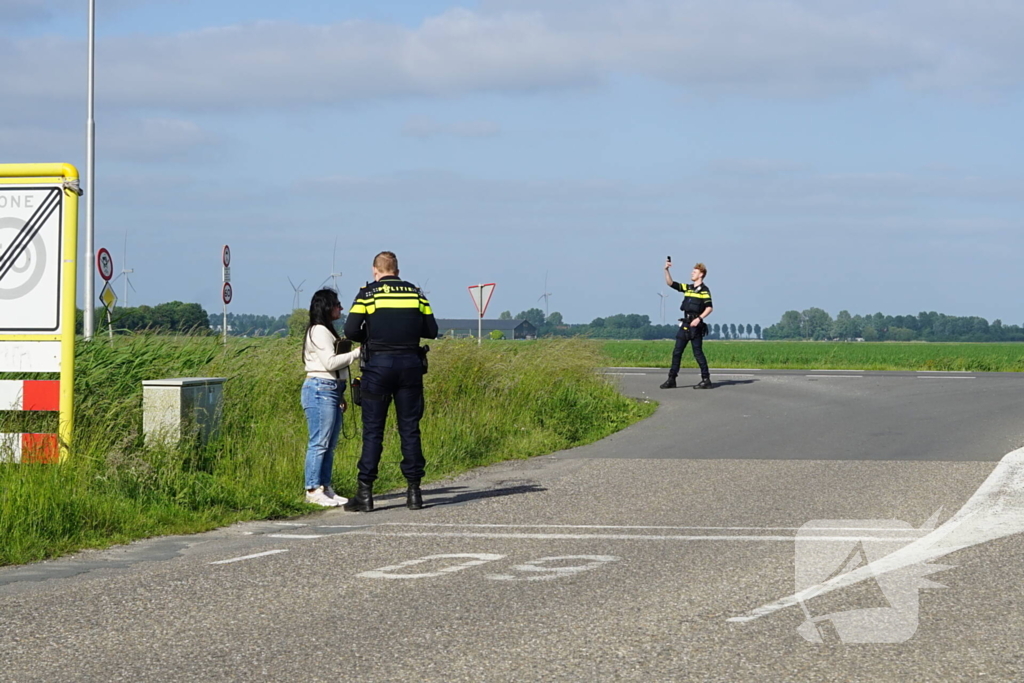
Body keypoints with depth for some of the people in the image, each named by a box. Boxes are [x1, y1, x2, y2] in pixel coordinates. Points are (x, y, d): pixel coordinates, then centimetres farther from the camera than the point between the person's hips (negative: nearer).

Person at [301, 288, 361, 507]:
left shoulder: (328, 332, 21)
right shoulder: (318, 331, -9)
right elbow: (330, 362, -17)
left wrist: (340, 395, 20)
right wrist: (358, 352, -12)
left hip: (332, 390, 10)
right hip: (320, 390, -10)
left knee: (330, 445, 9)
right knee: (320, 443, -10)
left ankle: (325, 488, 11)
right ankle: (313, 490, -9)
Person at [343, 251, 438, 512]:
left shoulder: (368, 294, -1)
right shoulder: (415, 293, 8)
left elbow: (351, 331, -7)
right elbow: (431, 330, 8)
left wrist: (368, 337, 13)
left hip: (378, 364, -2)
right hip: (410, 365, 2)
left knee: (373, 430, 1)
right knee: (410, 429, 7)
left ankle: (365, 492, -2)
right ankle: (414, 490, 6)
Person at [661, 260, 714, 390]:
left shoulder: (704, 290, -5)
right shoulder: (688, 288, 15)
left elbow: (709, 308, -11)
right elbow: (670, 283, 14)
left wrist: (699, 318, -22)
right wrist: (667, 270, 3)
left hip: (696, 326, -7)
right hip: (685, 325, 7)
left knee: (698, 352, -6)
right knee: (677, 352, 5)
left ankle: (706, 380, -1)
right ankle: (671, 379, 8)